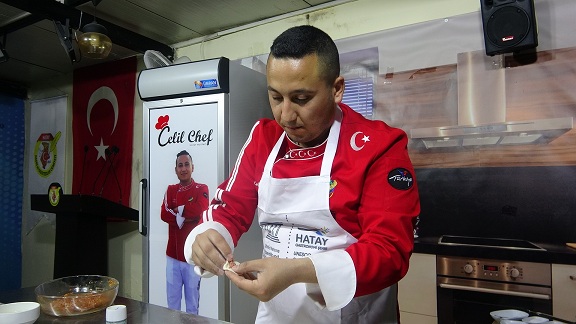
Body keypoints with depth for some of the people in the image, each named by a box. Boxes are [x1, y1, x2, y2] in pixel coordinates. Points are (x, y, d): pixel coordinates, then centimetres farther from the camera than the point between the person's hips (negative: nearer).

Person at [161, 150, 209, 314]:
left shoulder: (201, 189, -2)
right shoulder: (170, 190, 10)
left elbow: (199, 210, -21)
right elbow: (164, 214, -5)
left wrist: (177, 210, -8)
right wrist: (185, 217, -15)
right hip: (173, 254, 4)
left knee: (192, 304, 7)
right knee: (172, 302, 13)